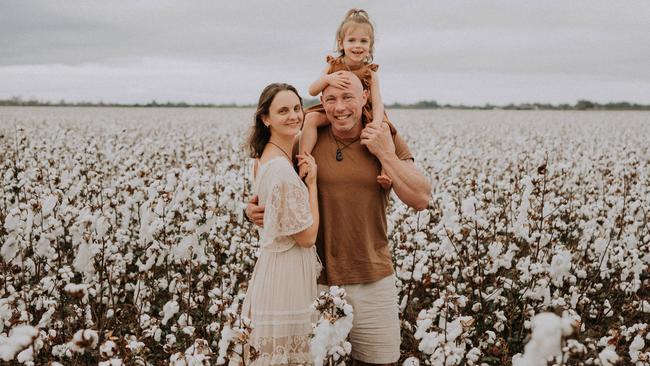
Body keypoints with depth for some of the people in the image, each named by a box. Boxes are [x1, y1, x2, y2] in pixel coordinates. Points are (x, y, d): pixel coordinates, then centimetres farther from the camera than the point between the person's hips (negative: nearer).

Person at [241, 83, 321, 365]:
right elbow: (307, 236, -17)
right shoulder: (281, 168, -22)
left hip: (276, 266, 9)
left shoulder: (266, 158, 7)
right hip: (287, 271, -9)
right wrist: (312, 181, -12)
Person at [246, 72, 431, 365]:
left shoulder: (388, 140, 0)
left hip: (372, 276, 1)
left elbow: (421, 200, -7)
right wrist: (253, 209, -11)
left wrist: (386, 154, -14)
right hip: (315, 276, -1)